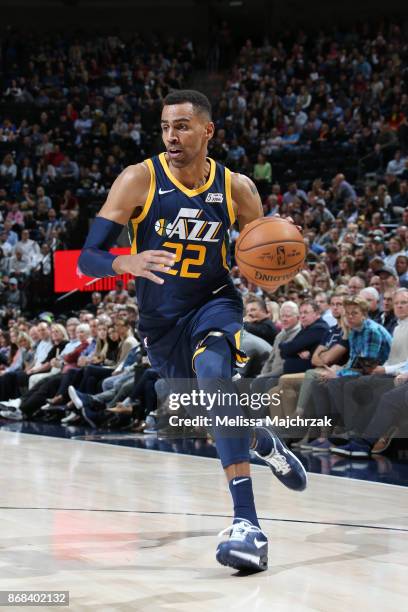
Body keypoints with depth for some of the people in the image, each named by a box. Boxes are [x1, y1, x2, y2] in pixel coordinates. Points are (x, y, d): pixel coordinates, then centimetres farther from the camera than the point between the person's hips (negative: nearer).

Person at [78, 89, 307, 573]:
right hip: (160, 320, 2)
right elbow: (87, 258, -17)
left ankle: (247, 523, -38)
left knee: (213, 370, -34)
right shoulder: (139, 180, -13)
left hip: (214, 302, -2)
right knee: (219, 407, 15)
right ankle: (263, 442, 54)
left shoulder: (236, 188, -7)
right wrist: (128, 263, -39)